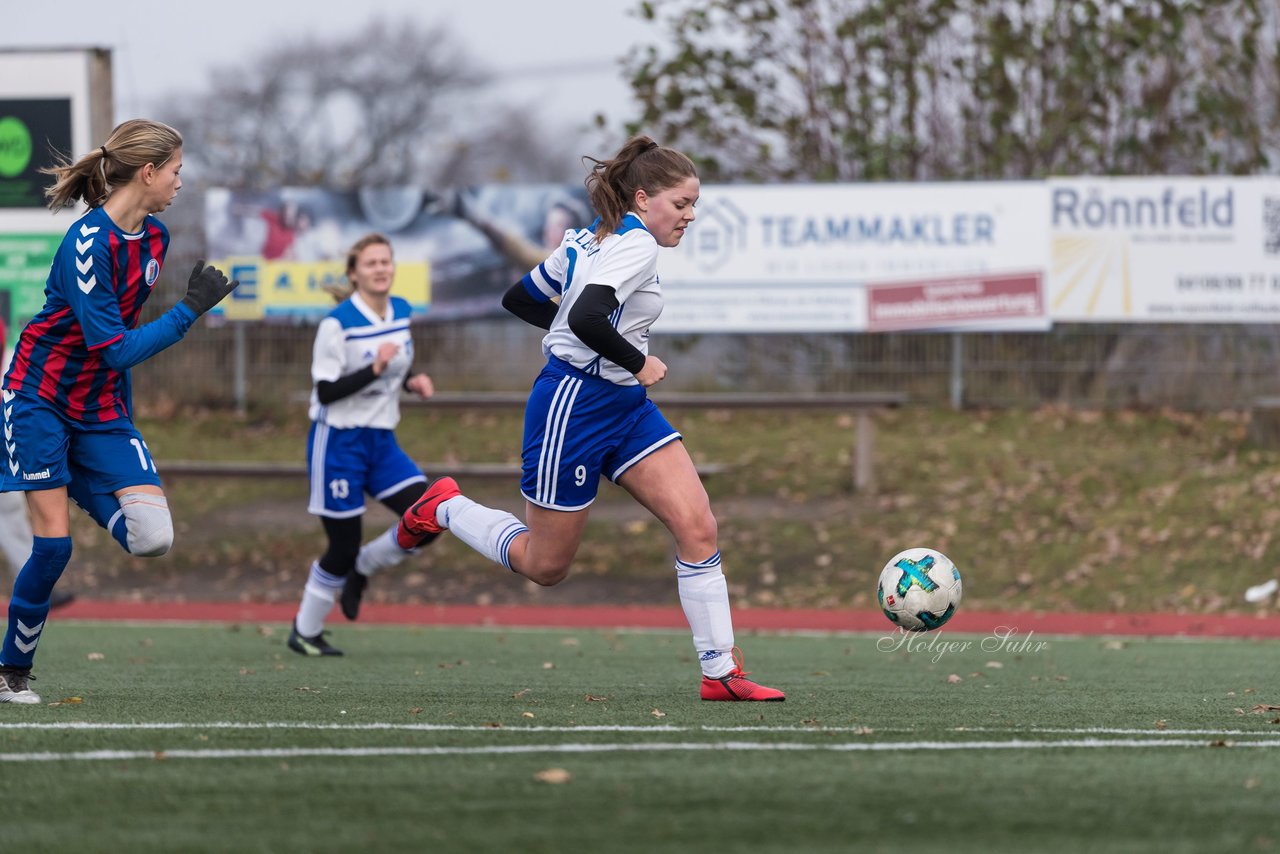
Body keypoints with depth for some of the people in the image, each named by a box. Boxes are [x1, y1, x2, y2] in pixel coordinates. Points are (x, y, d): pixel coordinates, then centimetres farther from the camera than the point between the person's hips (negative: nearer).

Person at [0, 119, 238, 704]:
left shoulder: (155, 238, 3)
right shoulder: (88, 241, -21)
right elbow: (114, 348, -23)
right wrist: (190, 311, -24)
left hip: (102, 408, 6)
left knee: (153, 537, -13)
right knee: (53, 545, -11)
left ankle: (84, 491, 17)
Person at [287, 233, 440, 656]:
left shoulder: (401, 312, 5)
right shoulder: (337, 324, -16)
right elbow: (326, 391, -19)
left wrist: (412, 382, 0)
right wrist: (375, 369, -29)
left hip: (382, 441, 6)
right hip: (339, 442, -6)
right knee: (344, 547, -2)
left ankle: (362, 568, 15)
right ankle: (304, 633, 18)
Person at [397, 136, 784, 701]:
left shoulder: (590, 240, 11)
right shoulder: (635, 244, -17)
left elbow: (519, 300, 18)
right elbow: (585, 318, -33)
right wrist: (637, 361, -18)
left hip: (626, 405, 10)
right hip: (575, 405, -10)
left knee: (697, 526, -6)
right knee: (545, 566, 4)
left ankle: (720, 673, -6)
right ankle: (445, 508, 27)